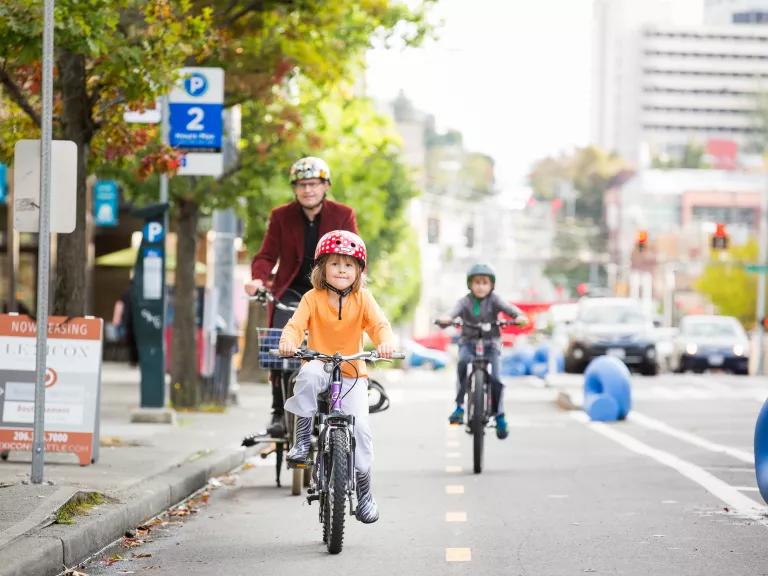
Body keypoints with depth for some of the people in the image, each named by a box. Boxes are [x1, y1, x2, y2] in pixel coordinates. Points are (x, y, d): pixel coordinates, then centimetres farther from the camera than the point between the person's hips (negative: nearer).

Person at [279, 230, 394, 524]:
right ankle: (302, 439, -22)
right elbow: (296, 324, -16)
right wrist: (288, 342, -39)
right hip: (321, 367, -1)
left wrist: (385, 343, -35)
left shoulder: (362, 298, -1)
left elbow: (379, 324, -12)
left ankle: (363, 487, 2)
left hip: (352, 372, 1)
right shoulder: (313, 298, -5)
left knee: (359, 426, -15)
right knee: (308, 375, -38)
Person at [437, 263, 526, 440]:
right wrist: (446, 319, -44)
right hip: (468, 341, 0)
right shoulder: (465, 301, -3)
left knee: (494, 379, -12)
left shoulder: (494, 300, -3)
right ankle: (459, 406, -27)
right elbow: (455, 311, -20)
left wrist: (519, 316, -41)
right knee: (463, 361, -32)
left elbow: (508, 308, -19)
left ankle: (500, 417, 10)